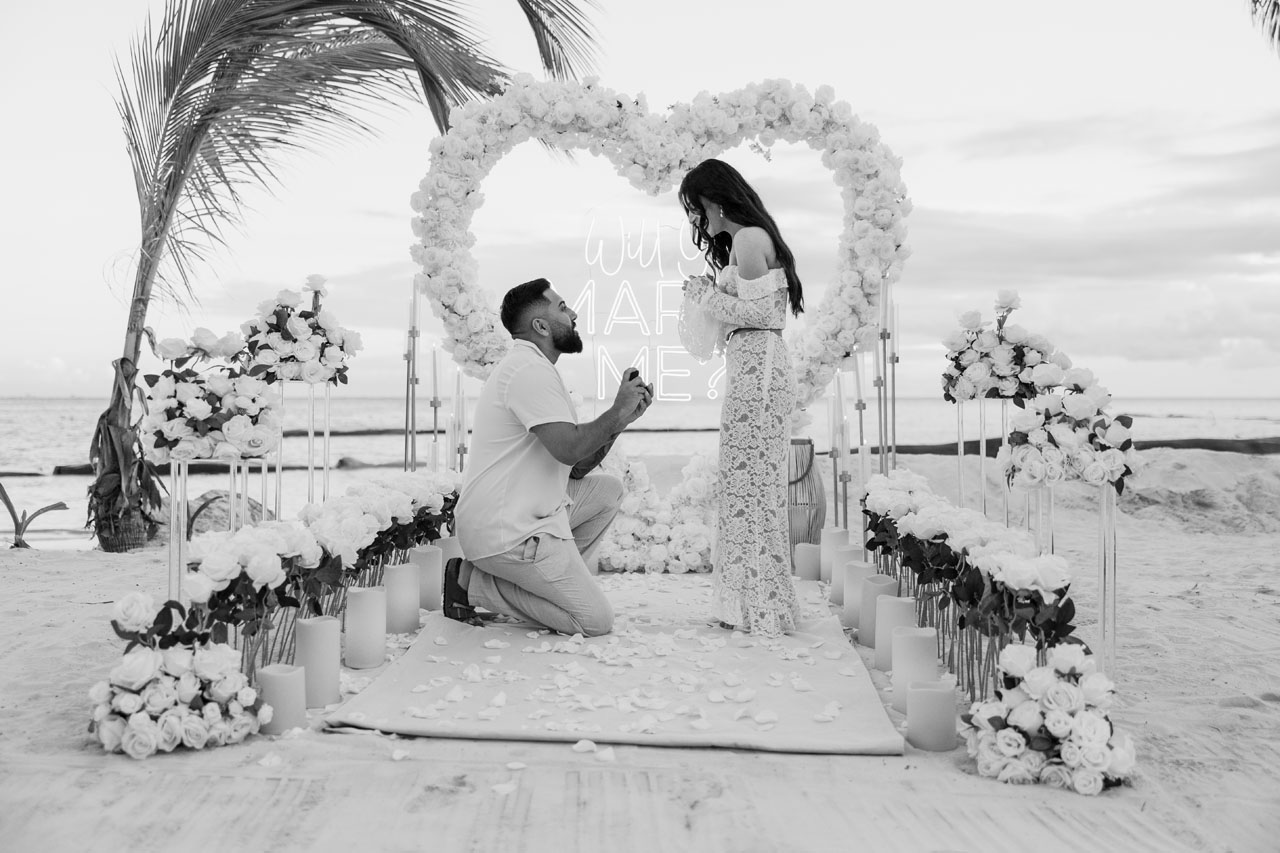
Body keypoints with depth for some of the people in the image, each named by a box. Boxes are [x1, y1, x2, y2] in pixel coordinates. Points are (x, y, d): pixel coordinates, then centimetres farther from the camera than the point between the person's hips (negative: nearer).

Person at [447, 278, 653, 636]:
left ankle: (551, 578, 7)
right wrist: (617, 412, -9)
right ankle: (476, 583, -3)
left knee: (608, 489, 14)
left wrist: (620, 417, 8)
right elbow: (569, 449, -25)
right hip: (506, 533, -10)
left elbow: (576, 469, 17)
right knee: (596, 620, -9)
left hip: (521, 513, 10)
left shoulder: (527, 366, 19)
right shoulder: (531, 370, -15)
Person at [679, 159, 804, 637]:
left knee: (748, 483, -7)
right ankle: (761, 604, 16)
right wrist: (708, 295, 15)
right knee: (754, 485, 10)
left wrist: (705, 294, -4)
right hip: (759, 369, 10)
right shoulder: (752, 239, 23)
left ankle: (760, 609, -1)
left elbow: (756, 311, -15)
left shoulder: (748, 239, -8)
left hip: (756, 369, -10)